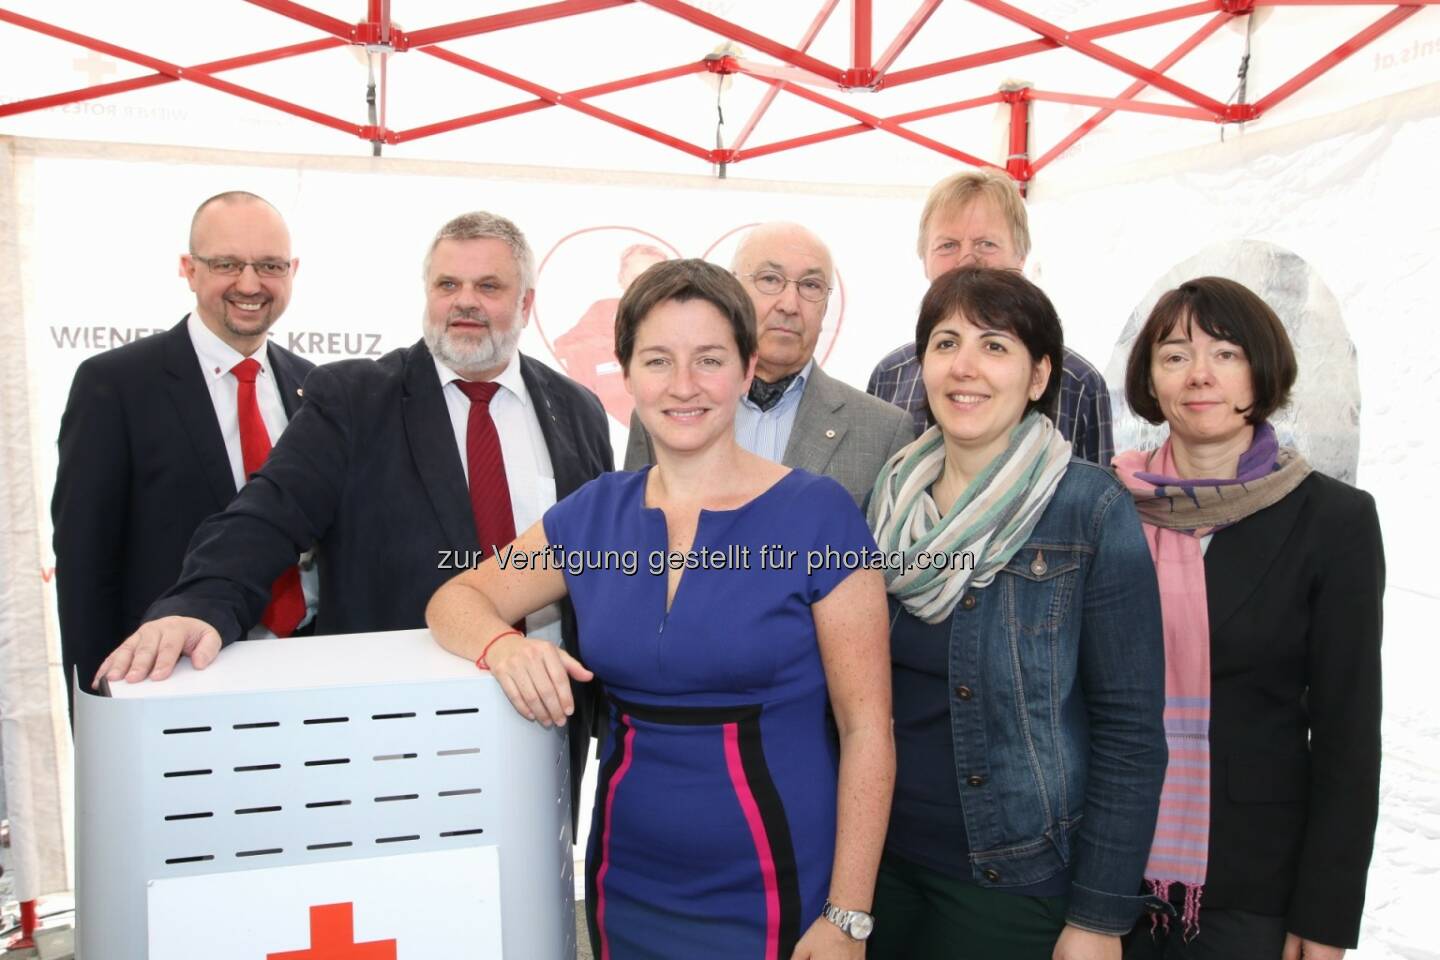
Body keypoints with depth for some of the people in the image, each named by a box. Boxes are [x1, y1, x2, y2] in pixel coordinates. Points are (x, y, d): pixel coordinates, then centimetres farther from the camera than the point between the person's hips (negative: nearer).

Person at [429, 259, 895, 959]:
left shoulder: (818, 514, -12)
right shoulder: (596, 514, 0)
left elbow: (866, 728, -10)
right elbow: (457, 599, 5)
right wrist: (502, 647, -17)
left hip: (777, 897, -3)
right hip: (625, 886, 4)